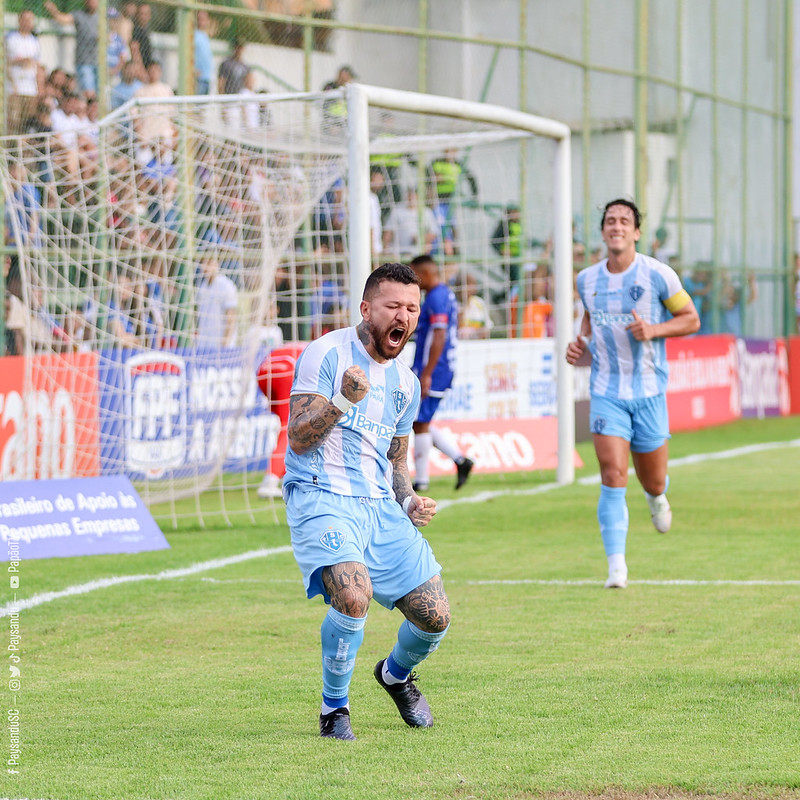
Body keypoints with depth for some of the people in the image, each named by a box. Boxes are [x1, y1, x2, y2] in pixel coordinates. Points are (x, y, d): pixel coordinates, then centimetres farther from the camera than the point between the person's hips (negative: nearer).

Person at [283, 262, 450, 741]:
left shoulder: (406, 383, 16)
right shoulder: (327, 354, -6)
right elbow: (298, 440, -10)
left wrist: (410, 502, 6)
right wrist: (344, 400, -24)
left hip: (381, 505, 6)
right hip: (322, 498, -6)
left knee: (436, 616, -3)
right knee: (354, 596, -31)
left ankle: (396, 674, 33)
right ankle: (334, 707, -6)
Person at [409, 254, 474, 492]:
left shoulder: (436, 298, -15)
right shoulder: (446, 295, 16)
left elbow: (439, 337, -23)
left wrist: (426, 374, -24)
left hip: (432, 371, -10)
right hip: (445, 371, 10)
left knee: (420, 423, -3)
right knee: (421, 423, 14)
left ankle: (421, 480, 2)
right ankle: (460, 459, 10)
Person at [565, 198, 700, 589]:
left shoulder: (658, 275, -7)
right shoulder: (587, 279, 3)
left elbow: (691, 319, 0)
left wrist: (653, 329, -17)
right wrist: (581, 342, 3)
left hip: (648, 391, -1)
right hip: (607, 391, 1)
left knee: (652, 482, 10)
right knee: (612, 477, -14)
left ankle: (657, 497, 49)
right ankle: (616, 567, -12)